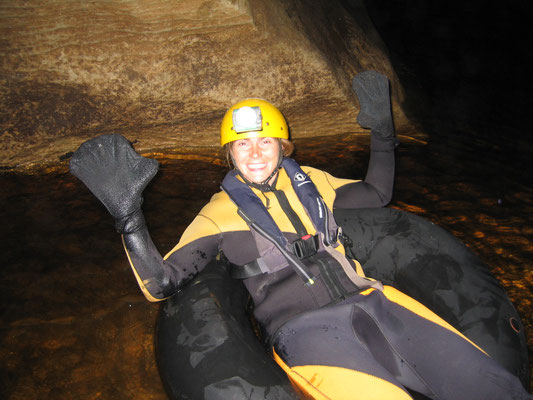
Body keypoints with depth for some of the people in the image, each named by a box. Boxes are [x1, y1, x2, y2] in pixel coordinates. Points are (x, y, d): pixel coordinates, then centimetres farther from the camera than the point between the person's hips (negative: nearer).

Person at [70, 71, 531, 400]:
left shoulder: (309, 181, 17)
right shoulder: (221, 212, 5)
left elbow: (377, 195, 30)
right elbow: (161, 284, -3)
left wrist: (382, 131, 19)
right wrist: (128, 212, -15)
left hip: (367, 300, 5)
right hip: (303, 329, -4)